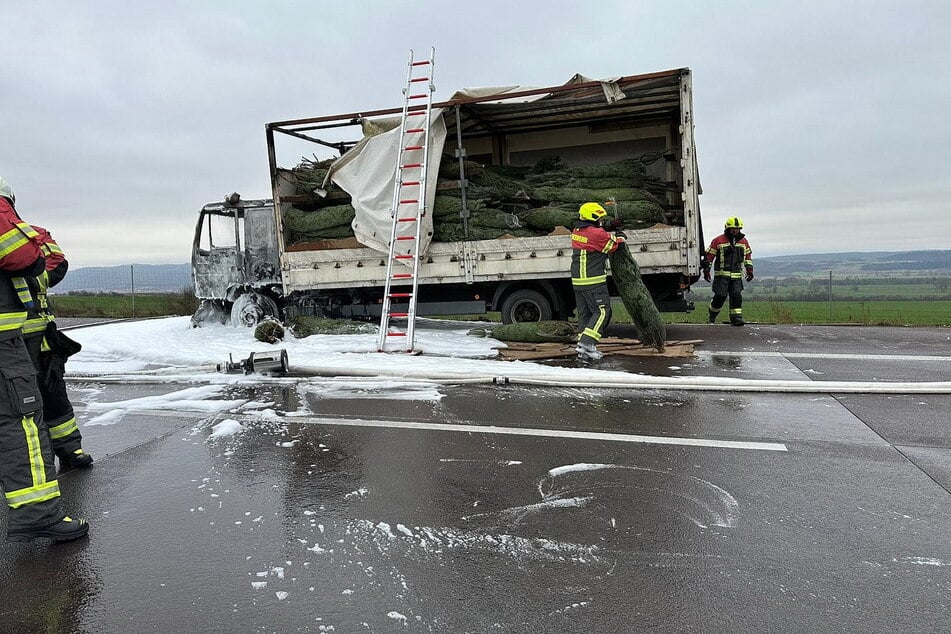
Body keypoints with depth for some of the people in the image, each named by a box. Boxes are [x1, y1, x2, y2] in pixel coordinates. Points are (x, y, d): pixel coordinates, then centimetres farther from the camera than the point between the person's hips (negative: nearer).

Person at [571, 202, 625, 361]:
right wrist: (620, 239, 19)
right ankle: (586, 343, -12)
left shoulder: (577, 230, 8)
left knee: (584, 313, 13)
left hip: (577, 280, 9)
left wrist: (608, 225, 14)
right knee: (602, 312, -1)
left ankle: (584, 350, 17)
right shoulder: (597, 234, -16)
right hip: (593, 281, -9)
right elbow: (612, 245, -2)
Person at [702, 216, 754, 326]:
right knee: (721, 296, -7)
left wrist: (749, 270, 15)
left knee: (737, 296, -3)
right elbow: (709, 255, 1)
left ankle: (736, 318, 0)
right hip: (721, 274, -4)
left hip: (737, 275, 4)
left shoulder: (744, 241, 12)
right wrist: (706, 270, -2)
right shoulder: (718, 240, -3)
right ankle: (712, 315, 13)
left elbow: (748, 256, 23)